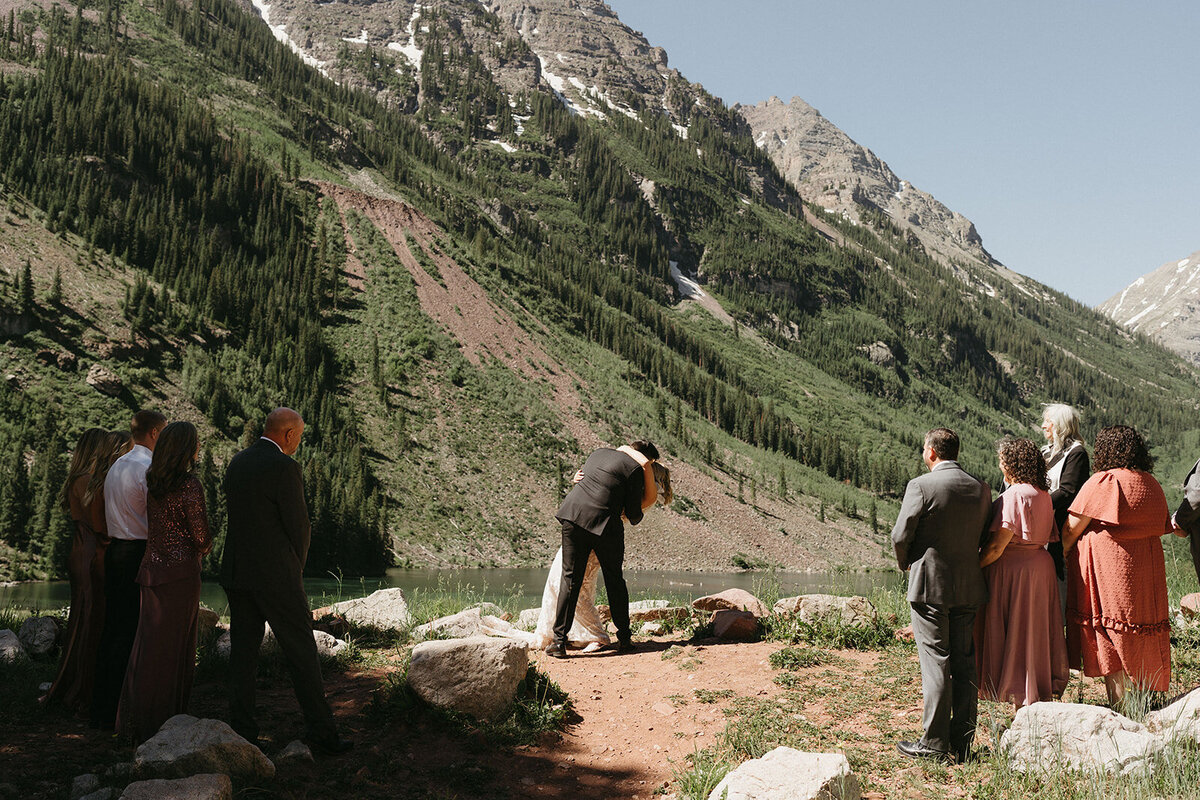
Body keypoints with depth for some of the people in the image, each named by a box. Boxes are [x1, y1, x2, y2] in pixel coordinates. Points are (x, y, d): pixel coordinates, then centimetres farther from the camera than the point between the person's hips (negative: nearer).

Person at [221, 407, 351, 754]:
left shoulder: (236, 463, 10)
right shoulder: (284, 467, -14)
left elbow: (235, 514, 14)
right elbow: (299, 525, -13)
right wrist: (297, 567, 6)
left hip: (236, 571, 7)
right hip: (275, 575, -7)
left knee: (243, 651, 10)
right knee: (301, 650, 2)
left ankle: (241, 730, 13)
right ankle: (320, 729, 7)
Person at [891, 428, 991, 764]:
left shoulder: (921, 485, -12)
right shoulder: (981, 489, 5)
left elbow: (900, 534, -10)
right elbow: (985, 537, 10)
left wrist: (906, 563, 9)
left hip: (930, 585, -5)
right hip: (969, 586, 5)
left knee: (935, 664, -1)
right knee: (965, 665, 10)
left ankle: (935, 743, 4)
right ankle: (962, 743, 16)